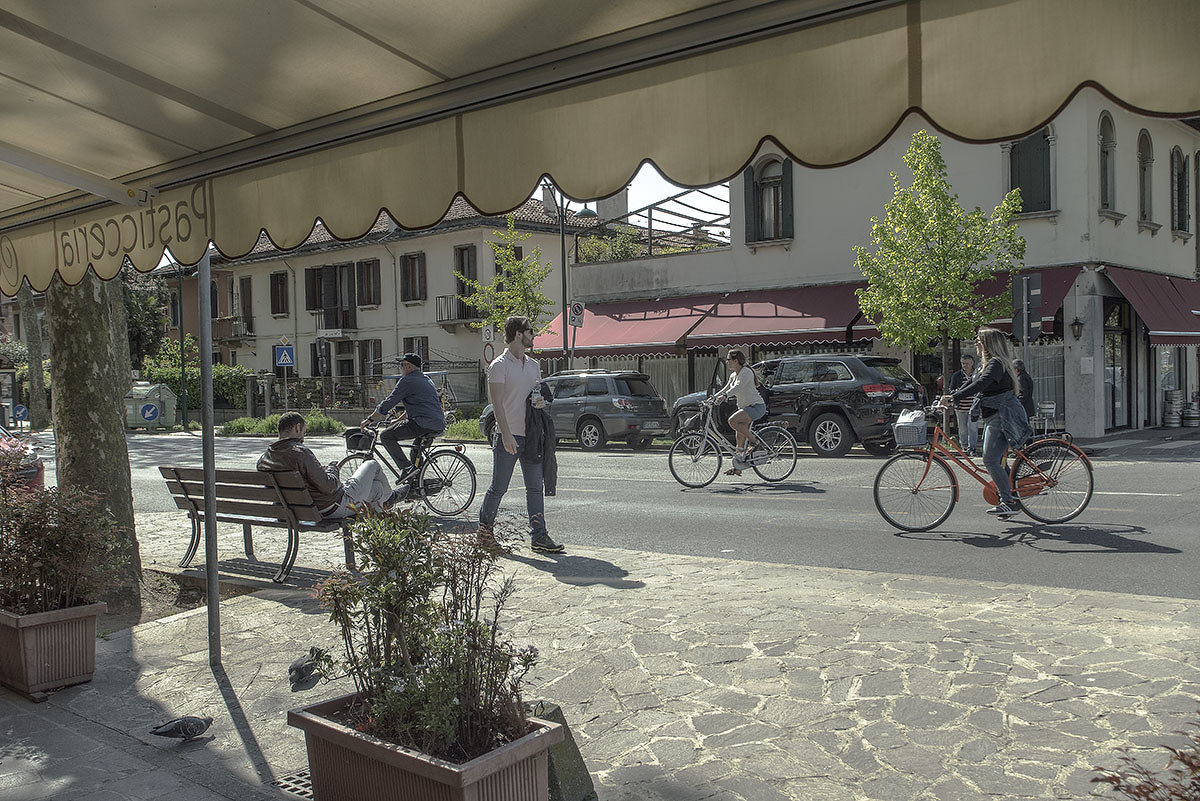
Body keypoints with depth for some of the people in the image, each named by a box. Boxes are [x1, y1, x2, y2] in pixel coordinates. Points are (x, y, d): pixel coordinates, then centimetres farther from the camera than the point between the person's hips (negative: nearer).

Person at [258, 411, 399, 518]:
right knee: (372, 465, 20)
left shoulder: (262, 460, -3)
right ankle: (387, 496, 51)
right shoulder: (299, 452, -30)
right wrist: (332, 468, -7)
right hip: (338, 506, -8)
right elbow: (329, 487, -30)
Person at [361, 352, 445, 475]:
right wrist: (398, 420, 38)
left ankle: (407, 469, -9)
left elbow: (387, 403, -4)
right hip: (439, 425, 9)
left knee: (386, 436, -4)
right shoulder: (426, 379, 24)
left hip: (423, 424, -9)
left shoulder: (407, 381, -5)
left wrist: (369, 419, 6)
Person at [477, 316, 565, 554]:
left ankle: (538, 536, 6)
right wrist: (506, 435, -21)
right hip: (508, 436, -6)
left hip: (531, 435, 6)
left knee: (535, 488, 3)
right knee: (499, 488, 2)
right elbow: (497, 402, -13)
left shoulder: (534, 365, 14)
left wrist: (541, 401, -1)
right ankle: (484, 528, 21)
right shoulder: (500, 365, -7)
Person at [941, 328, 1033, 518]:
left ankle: (1009, 503, -14)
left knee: (990, 460, -15)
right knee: (994, 461, 12)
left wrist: (954, 398, -35)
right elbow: (971, 383, 17)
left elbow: (980, 384, -29)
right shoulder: (988, 364, 19)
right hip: (994, 417, 11)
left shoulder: (996, 363, -14)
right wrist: (950, 396, 3)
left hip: (1002, 418, -11)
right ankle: (1005, 499, 18)